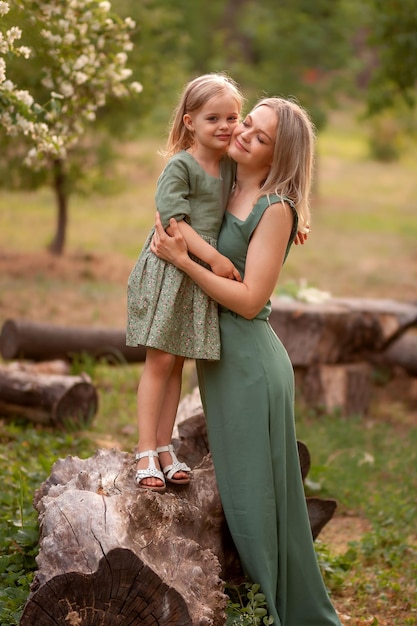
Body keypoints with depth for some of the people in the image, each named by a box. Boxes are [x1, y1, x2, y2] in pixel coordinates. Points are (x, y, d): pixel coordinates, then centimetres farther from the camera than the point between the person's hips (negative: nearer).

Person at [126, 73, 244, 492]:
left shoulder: (230, 165, 8)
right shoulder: (180, 166, -13)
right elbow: (172, 218, -20)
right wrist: (213, 257, -22)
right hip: (168, 271, -6)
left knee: (177, 363, 10)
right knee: (160, 360, -4)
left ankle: (164, 447, 16)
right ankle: (146, 452, 1)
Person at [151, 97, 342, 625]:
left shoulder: (276, 209, -15)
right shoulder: (224, 190, 7)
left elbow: (249, 300, -18)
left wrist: (183, 260, -19)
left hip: (250, 362, -8)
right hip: (218, 356, 8)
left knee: (258, 488, -2)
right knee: (236, 483, 16)